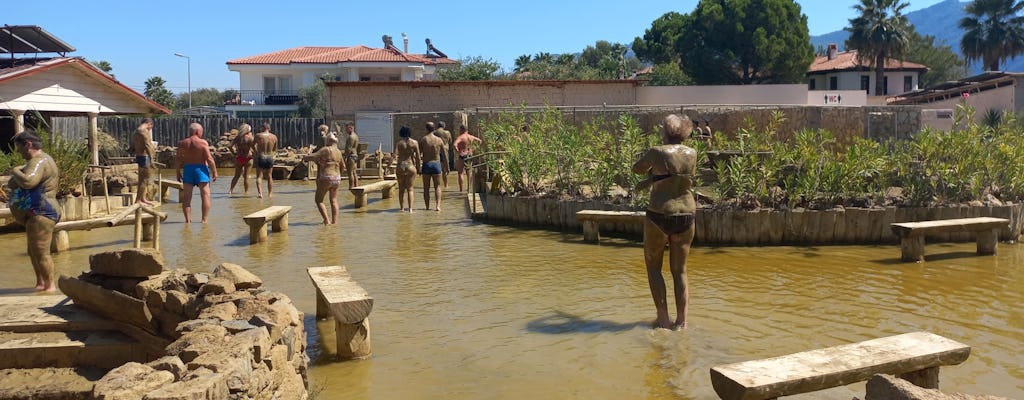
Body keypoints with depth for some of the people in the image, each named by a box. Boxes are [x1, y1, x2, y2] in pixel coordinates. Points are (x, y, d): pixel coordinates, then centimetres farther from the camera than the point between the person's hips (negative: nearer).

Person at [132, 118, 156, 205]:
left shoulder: (137, 131, 17)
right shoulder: (144, 131, -15)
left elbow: (133, 146, 23)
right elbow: (147, 145, -24)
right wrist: (151, 159, -27)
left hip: (139, 156, 11)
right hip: (145, 157, -11)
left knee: (143, 179, 18)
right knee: (145, 179, -8)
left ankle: (143, 198, 25)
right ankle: (138, 200, -8)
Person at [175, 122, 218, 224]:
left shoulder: (182, 143, 4)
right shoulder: (203, 142, -8)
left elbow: (178, 160, 5)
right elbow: (209, 159, -12)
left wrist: (178, 172, 14)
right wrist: (214, 172, -4)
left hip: (187, 169, 4)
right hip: (200, 169, -4)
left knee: (186, 197, 8)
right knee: (205, 195, 2)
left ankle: (187, 219, 7)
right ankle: (204, 219, -1)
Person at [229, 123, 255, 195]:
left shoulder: (237, 137, 2)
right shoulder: (249, 137, -9)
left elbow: (231, 146, -3)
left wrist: (235, 152, 11)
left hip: (238, 158, 4)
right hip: (247, 158, -4)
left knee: (237, 175, 16)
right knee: (246, 176, 4)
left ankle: (231, 190, 13)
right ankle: (246, 191, 7)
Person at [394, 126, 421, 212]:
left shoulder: (398, 143, 1)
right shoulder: (414, 143, 1)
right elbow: (418, 157, 1)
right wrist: (418, 167, 11)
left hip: (401, 166, 0)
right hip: (411, 166, 0)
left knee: (401, 189, 12)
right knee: (410, 189, 5)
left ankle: (402, 208, 15)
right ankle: (410, 208, -4)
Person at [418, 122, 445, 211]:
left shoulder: (422, 139, -3)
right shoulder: (439, 140, -1)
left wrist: (418, 167, 3)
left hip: (426, 165, 0)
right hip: (436, 164, 0)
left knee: (426, 188, 10)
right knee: (437, 186, 6)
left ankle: (427, 206, 13)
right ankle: (437, 205, -8)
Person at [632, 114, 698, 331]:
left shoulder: (657, 152, -10)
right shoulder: (692, 154, 2)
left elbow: (636, 169, 7)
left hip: (659, 215, -4)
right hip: (686, 215, 4)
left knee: (653, 266, 13)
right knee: (680, 271, 14)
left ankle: (663, 319, 7)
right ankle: (681, 321, 13)